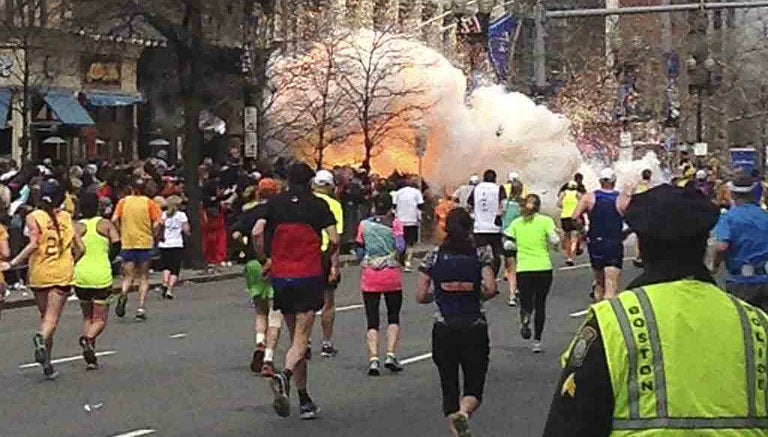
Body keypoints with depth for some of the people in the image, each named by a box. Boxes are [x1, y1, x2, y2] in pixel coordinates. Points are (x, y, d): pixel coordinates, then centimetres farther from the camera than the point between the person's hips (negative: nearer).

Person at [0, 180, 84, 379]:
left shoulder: (34, 217, -3)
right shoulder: (67, 217, 5)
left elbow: (34, 244, -18)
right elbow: (80, 248, 5)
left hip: (39, 273, 0)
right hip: (62, 273, 0)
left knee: (45, 316, 15)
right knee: (52, 317, -5)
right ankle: (42, 338, -38)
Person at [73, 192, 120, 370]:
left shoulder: (77, 227, 1)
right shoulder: (106, 224, 0)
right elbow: (117, 244, -9)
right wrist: (109, 257, 8)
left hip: (81, 275, 2)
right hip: (101, 276, -2)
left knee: (88, 317, 17)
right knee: (100, 319, 6)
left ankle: (91, 359, 9)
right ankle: (88, 338, -26)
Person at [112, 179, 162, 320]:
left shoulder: (124, 201, 4)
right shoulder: (148, 202, 1)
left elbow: (114, 219, -7)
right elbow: (156, 223, -9)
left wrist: (121, 233, 6)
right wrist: (153, 236, 7)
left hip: (127, 243, 1)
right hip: (145, 243, -1)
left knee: (128, 276, 8)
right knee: (144, 277, 10)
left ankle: (123, 295, -23)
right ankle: (141, 307, 0)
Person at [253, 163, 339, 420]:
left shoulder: (275, 203, 6)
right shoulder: (318, 205, -1)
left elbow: (257, 232, -7)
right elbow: (334, 240, -9)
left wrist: (266, 260, 7)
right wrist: (334, 265, 8)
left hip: (281, 276, 3)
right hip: (309, 277, -3)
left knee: (295, 337, 13)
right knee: (301, 339, -4)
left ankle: (304, 400, 15)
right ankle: (284, 377, -34)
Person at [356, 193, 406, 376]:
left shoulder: (364, 225, 2)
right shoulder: (395, 223, -2)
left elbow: (359, 254, 3)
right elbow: (401, 247, -14)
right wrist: (396, 255, 8)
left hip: (369, 277, 1)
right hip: (392, 277, -1)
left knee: (372, 319, 3)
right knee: (393, 316, 14)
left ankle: (373, 359, -11)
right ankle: (391, 355, 0)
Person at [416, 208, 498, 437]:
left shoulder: (434, 256, 1)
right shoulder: (480, 254, -2)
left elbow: (420, 296, -1)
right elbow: (490, 288, -14)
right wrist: (479, 295, 7)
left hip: (443, 331, 1)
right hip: (475, 331, -1)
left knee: (449, 388, 13)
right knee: (474, 389, 7)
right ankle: (463, 412, -25)